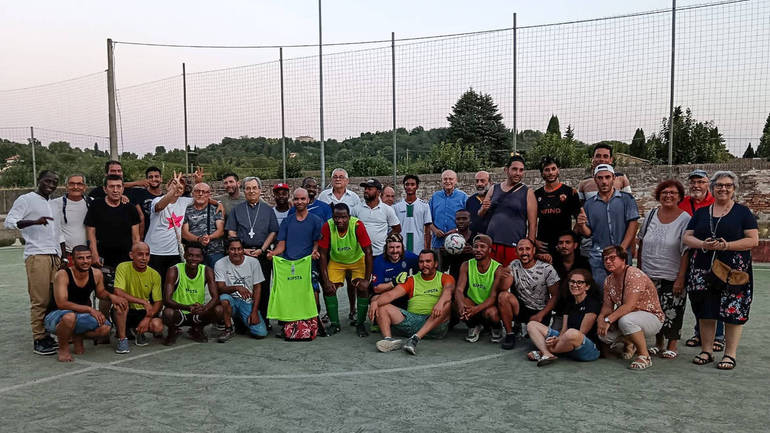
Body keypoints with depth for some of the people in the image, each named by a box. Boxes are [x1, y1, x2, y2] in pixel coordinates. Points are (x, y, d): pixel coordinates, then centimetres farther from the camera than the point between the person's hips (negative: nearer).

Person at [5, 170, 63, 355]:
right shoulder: (26, 199, 1)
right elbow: (9, 222, -10)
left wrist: (62, 252, 21)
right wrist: (34, 221, -25)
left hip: (55, 255, 6)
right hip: (37, 255, -6)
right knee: (40, 300, -8)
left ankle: (48, 335, 10)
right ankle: (39, 340, -3)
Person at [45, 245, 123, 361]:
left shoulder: (96, 274, -6)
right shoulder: (63, 275, -20)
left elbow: (100, 293, 15)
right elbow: (61, 303, -29)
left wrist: (111, 296, -9)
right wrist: (89, 309, -33)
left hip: (79, 317, 5)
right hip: (56, 318, -5)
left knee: (105, 327, -20)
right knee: (69, 316, -40)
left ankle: (77, 337, 11)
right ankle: (63, 348, -9)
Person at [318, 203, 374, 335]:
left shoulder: (357, 225, -32)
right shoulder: (327, 227, -28)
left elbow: (368, 252, -26)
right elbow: (323, 254, -18)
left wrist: (367, 279, -26)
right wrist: (326, 280, -21)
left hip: (357, 260, -1)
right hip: (336, 261, 2)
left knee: (362, 288, -14)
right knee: (329, 289, -8)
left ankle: (360, 324, 4)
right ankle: (334, 324, 8)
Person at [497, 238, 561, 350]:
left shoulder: (547, 269, -10)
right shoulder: (514, 266, -3)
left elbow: (555, 296, -7)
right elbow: (504, 289, -13)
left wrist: (540, 315, -13)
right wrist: (506, 276, -33)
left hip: (541, 311, -1)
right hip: (521, 307, 1)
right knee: (503, 296, -26)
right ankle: (509, 333, -10)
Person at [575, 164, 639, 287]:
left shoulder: (626, 199, 6)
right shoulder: (589, 204, 11)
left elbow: (633, 224, -2)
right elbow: (588, 233, 11)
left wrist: (621, 249, -10)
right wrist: (581, 224, -12)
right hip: (597, 258, 1)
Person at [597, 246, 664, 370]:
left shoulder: (634, 274, -21)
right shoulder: (609, 280, 5)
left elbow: (629, 305, -30)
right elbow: (607, 305, 3)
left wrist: (608, 320, -31)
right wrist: (601, 317, -18)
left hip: (652, 318, -8)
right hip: (628, 316, 8)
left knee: (625, 320, -37)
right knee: (602, 333, -8)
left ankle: (645, 356, -16)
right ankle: (629, 343, 23)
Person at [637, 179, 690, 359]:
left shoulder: (685, 219, -7)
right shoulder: (651, 215, 6)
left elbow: (686, 252, -11)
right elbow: (641, 244, 14)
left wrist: (681, 278, -15)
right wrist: (639, 268, 11)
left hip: (672, 277, -4)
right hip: (649, 275, 4)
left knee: (672, 312, 0)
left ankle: (672, 346, 17)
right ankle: (658, 344, 25)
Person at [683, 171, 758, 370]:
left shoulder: (742, 212, 4)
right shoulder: (701, 212, 13)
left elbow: (753, 240, -3)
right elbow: (687, 237, 8)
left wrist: (727, 245, -16)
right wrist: (703, 244, -12)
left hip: (734, 270, -3)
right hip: (703, 269, 3)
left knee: (733, 312, -3)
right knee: (706, 312, 5)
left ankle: (730, 354, 9)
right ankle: (706, 351, 16)